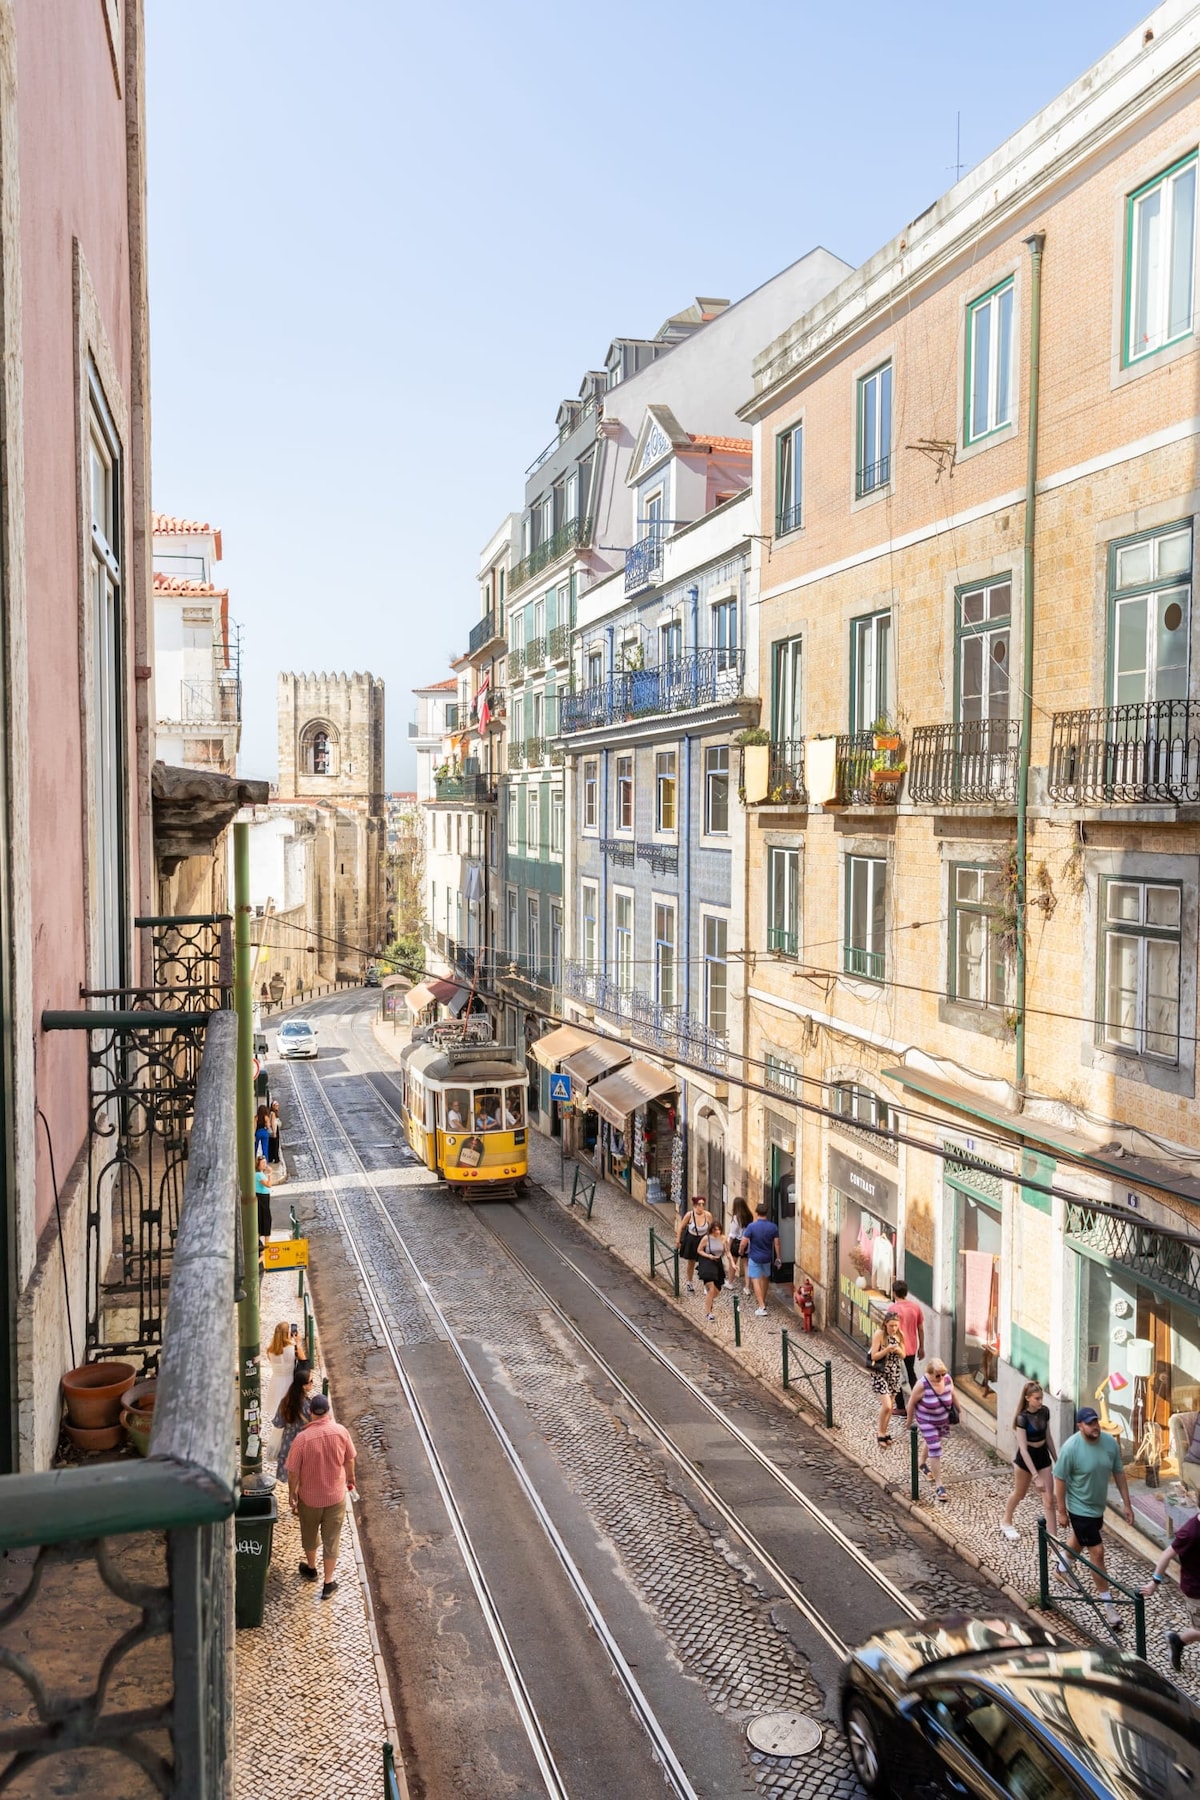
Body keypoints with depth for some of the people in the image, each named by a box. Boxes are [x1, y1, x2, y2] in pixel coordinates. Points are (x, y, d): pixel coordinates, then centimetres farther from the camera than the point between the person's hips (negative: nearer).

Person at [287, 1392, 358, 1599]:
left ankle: (311, 1568, 47)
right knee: (331, 1539, 17)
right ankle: (328, 1582, 25)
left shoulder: (303, 1438, -25)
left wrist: (292, 1493, 3)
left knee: (309, 1534, 25)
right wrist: (350, 1479, 17)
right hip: (336, 1496, 1)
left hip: (309, 1497, -1)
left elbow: (293, 1471, -15)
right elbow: (349, 1460, -2)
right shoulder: (341, 1432, -18)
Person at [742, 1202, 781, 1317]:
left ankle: (762, 1307, -10)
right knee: (765, 1279, 23)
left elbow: (744, 1242, -16)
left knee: (755, 1280, 0)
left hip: (754, 1257, -4)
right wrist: (777, 1258, 7)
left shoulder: (752, 1226, -17)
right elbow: (776, 1243, -3)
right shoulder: (772, 1227, -8)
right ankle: (763, 1302, 39)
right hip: (767, 1257, 4)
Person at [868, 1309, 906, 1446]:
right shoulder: (879, 1334, -16)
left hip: (895, 1374, 5)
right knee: (886, 1405, -13)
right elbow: (873, 1356, -16)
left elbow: (903, 1356, 6)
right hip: (880, 1374, -5)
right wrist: (887, 1349, -29)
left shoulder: (900, 1335, -1)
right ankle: (880, 1433, 8)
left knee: (891, 1406, 12)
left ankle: (885, 1432, 30)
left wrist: (898, 1350, -16)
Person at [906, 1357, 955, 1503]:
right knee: (935, 1450, -7)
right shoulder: (922, 1384, -31)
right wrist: (909, 1421, -7)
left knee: (932, 1443, 25)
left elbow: (952, 1395, 1)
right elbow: (911, 1403, -18)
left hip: (944, 1420, 5)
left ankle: (923, 1464, 54)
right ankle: (938, 1486, 3)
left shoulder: (947, 1378, -19)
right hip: (926, 1421, -5)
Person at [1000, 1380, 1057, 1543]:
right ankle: (1007, 1523, 45)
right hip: (1026, 1458, -4)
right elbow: (1023, 1449, -28)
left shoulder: (1045, 1411, -9)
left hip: (1043, 1456, 4)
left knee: (1049, 1499, 0)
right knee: (1019, 1494, 19)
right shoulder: (1022, 1418, -27)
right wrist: (1036, 1476, -30)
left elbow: (1048, 1437, 6)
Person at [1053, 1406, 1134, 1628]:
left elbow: (1118, 1473, 0)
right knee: (1097, 1552, -4)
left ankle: (1063, 1568, 55)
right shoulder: (1071, 1448, -28)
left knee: (1079, 1539, 28)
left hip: (1098, 1505, 6)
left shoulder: (1110, 1442, -13)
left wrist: (1127, 1504, 2)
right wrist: (1062, 1512, -13)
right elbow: (1060, 1480, -18)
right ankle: (1107, 1603, 10)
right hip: (1081, 1508, -6)